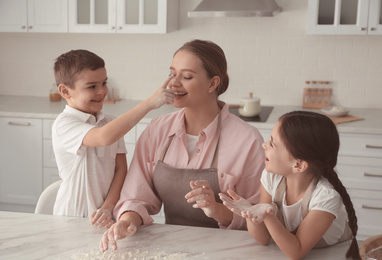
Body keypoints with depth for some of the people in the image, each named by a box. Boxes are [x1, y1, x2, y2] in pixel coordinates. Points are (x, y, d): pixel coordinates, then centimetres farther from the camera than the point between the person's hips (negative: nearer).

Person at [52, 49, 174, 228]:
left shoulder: (111, 124, 9)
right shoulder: (63, 124, -12)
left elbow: (121, 169, 5)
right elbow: (104, 137, -30)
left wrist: (108, 207, -11)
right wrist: (150, 102, -32)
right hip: (72, 218, -4)